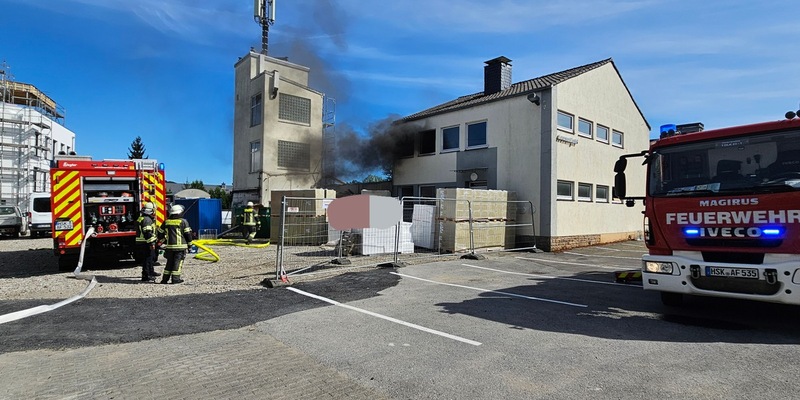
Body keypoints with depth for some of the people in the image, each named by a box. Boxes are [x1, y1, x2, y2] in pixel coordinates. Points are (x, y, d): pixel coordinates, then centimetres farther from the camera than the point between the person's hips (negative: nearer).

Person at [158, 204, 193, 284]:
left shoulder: (166, 222, 9)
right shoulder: (183, 222, -6)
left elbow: (161, 233, 17)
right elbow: (188, 234, -5)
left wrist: (163, 241, 31)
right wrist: (189, 244, 4)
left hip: (169, 246, 5)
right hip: (180, 246, -5)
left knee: (170, 262, 14)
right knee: (178, 262, -1)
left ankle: (165, 278, 16)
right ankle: (175, 278, -4)